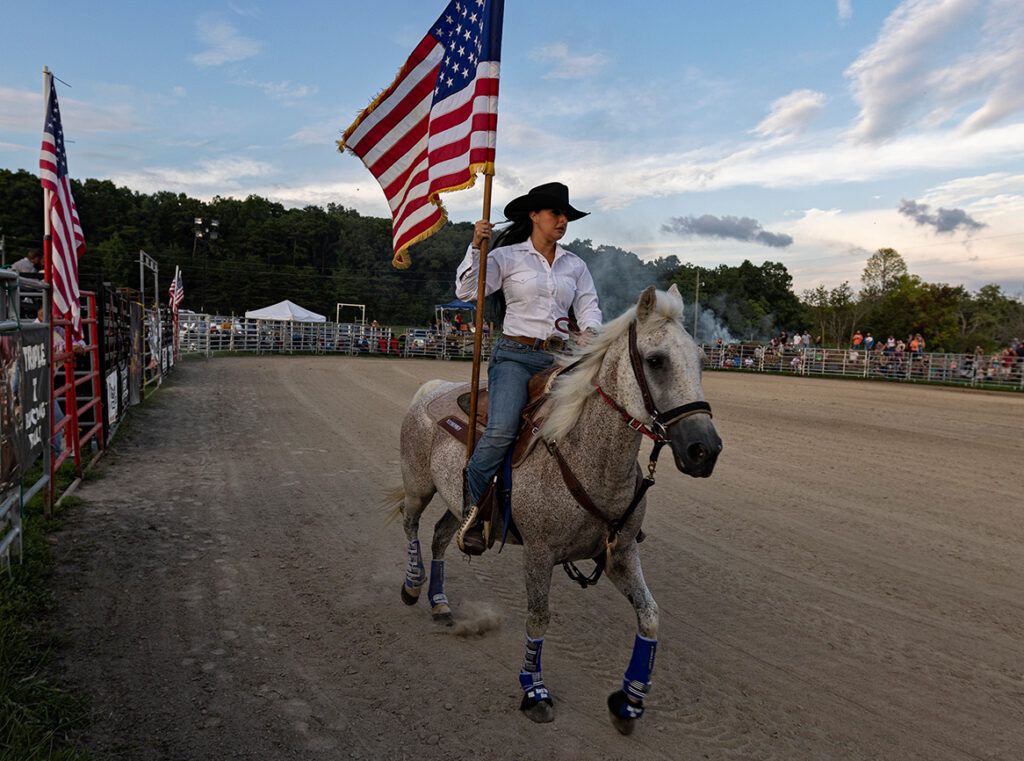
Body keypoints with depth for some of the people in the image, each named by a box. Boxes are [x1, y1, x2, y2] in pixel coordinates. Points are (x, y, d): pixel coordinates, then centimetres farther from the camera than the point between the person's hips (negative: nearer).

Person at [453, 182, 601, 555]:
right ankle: (471, 509, -7)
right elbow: (467, 290, -3)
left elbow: (589, 306, 11)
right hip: (515, 355, -4)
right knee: (502, 430, -27)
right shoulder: (507, 256, 4)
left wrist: (588, 332, -10)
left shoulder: (575, 264, 16)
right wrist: (475, 247, -13)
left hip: (558, 359, 5)